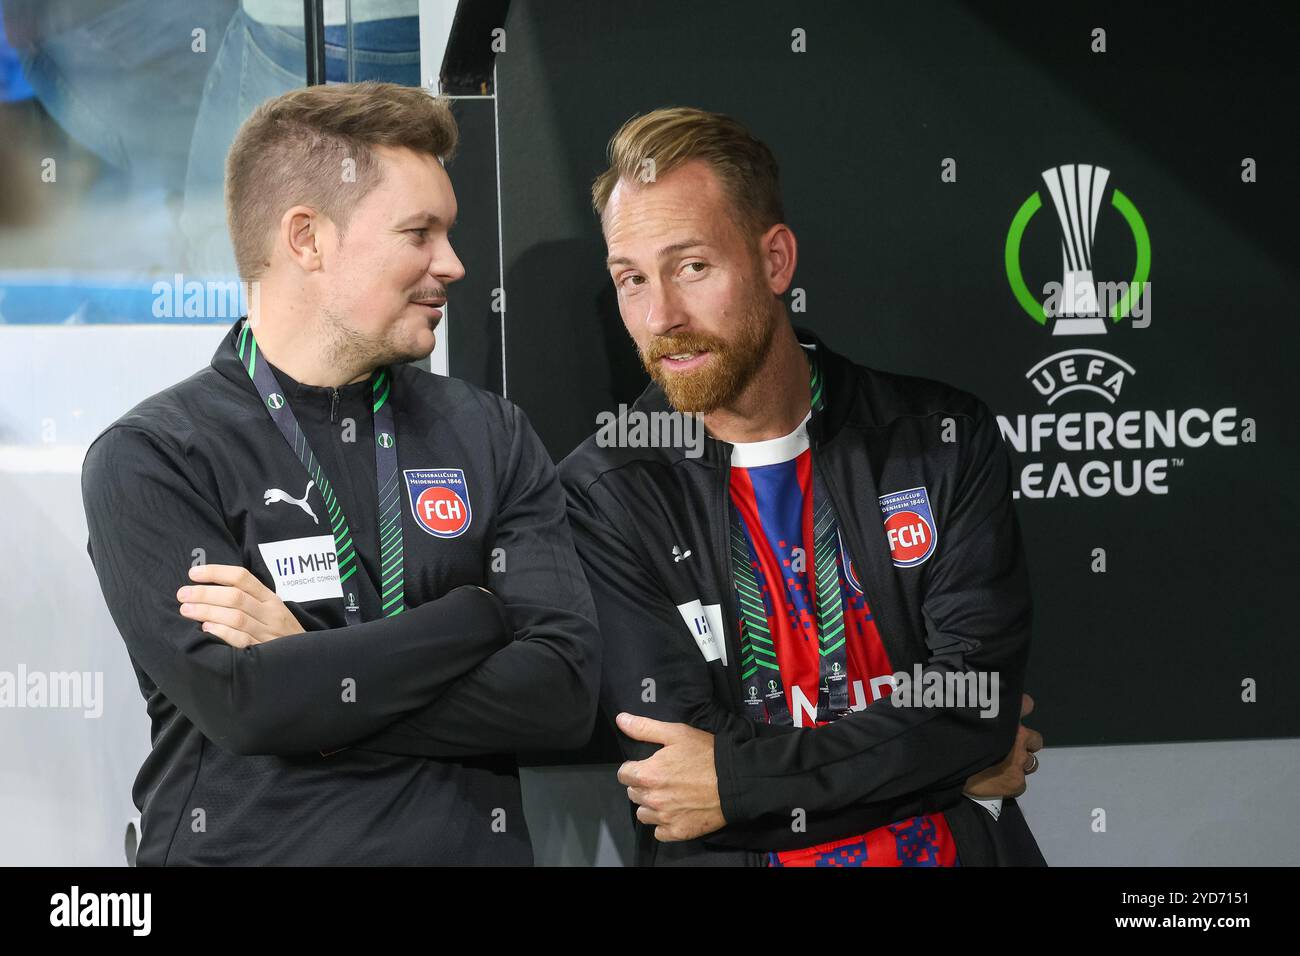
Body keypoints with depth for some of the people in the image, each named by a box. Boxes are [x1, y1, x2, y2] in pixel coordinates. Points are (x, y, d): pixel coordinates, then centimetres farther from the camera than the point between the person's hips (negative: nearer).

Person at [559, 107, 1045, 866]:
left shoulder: (945, 441, 4)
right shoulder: (603, 493, 0)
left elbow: (978, 690, -6)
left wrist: (741, 780, -11)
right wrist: (946, 758, -6)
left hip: (956, 848, 2)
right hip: (737, 859, -2)